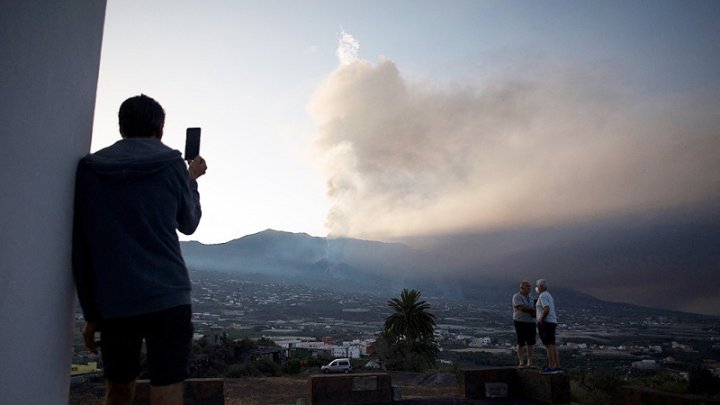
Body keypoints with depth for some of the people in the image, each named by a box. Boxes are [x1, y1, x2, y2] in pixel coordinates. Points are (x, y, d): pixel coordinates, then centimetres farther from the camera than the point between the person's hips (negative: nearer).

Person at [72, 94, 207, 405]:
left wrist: (90, 312, 14)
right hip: (167, 298, -3)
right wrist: (192, 179, 31)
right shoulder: (171, 164, 0)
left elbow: (81, 250, 7)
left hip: (113, 302, 3)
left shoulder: (89, 169, 6)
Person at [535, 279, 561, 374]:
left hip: (545, 323, -10)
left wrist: (541, 320, -17)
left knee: (549, 346, -8)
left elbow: (546, 309, -26)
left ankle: (551, 367, -7)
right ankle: (557, 367, 9)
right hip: (552, 323, 10)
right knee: (552, 346, 9)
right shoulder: (548, 296, 19)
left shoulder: (543, 296, -12)